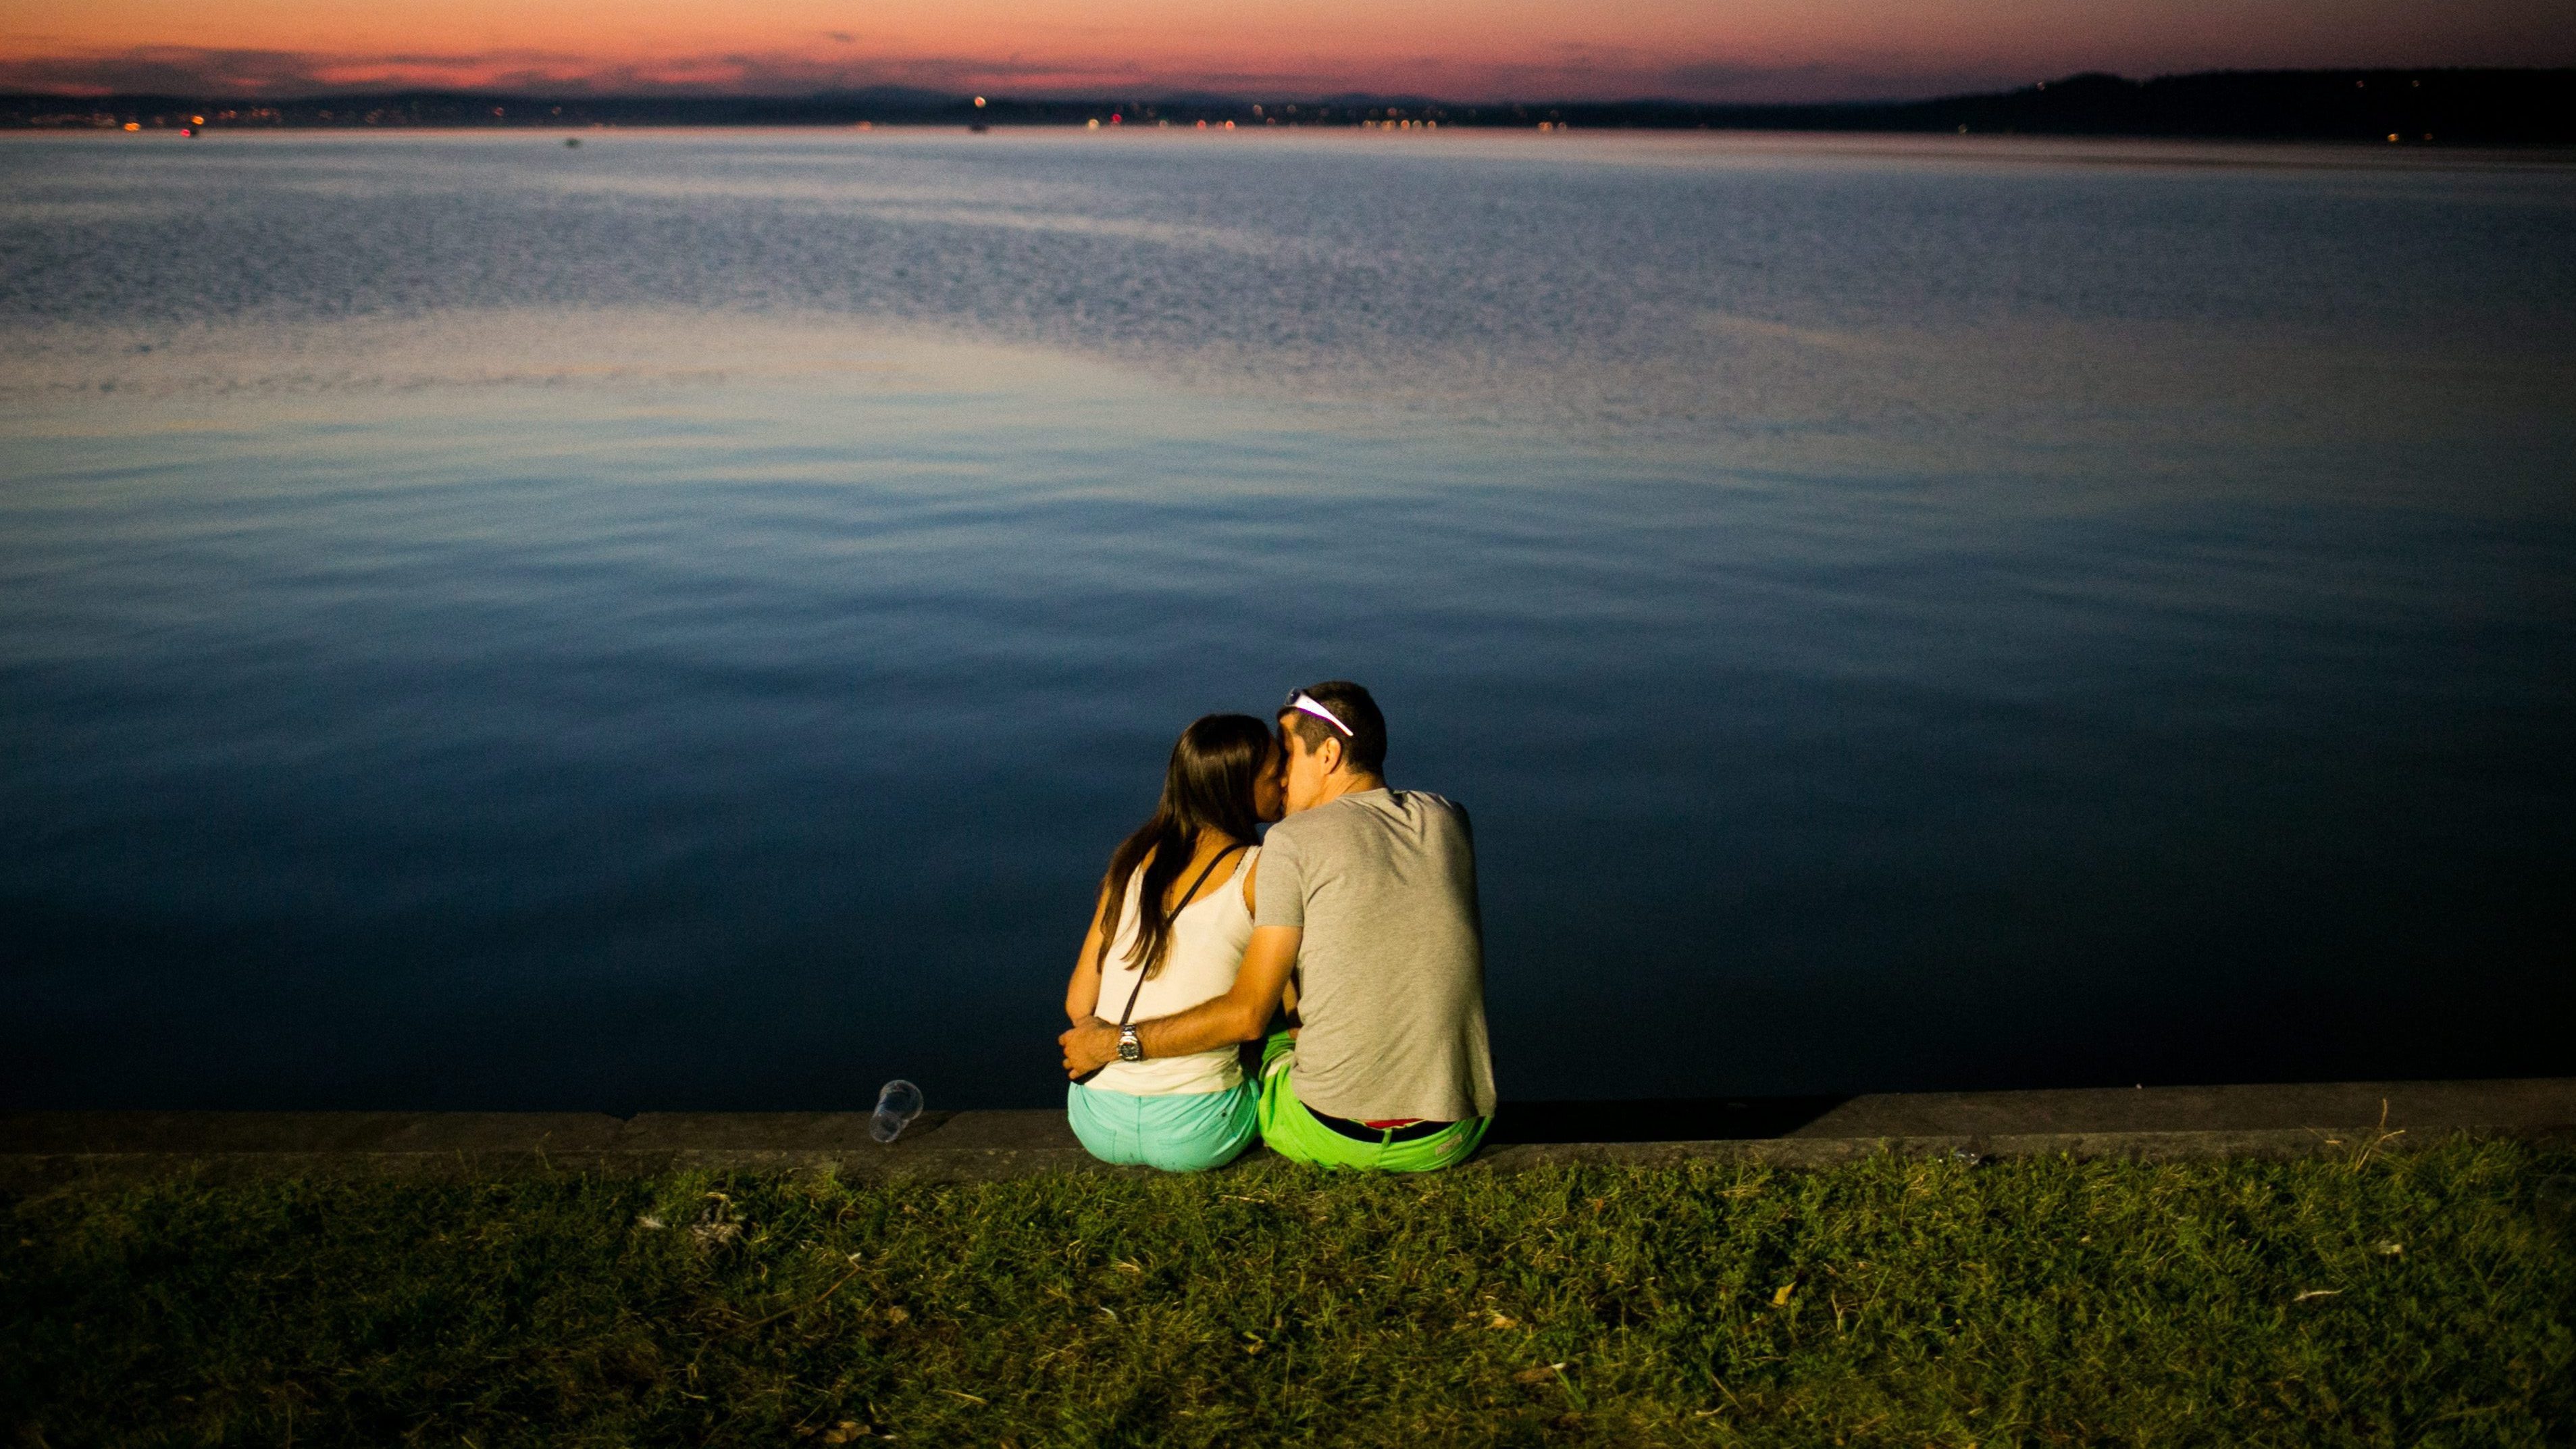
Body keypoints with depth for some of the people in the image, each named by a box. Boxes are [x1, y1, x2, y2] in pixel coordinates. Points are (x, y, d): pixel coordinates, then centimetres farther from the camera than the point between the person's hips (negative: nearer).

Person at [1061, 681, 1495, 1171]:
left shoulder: (1293, 842, -9)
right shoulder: (1447, 820, 5)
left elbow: (1247, 1015, -11)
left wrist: (1113, 1044, -2)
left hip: (1333, 1137, -4)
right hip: (1455, 1138, 4)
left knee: (1251, 1046, 27)